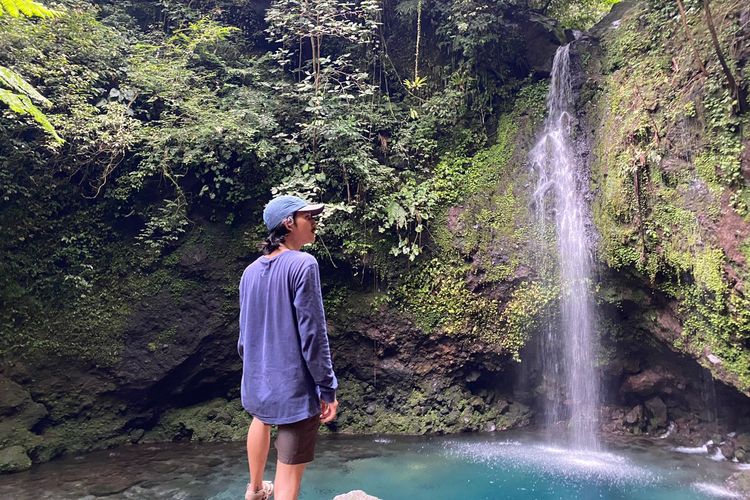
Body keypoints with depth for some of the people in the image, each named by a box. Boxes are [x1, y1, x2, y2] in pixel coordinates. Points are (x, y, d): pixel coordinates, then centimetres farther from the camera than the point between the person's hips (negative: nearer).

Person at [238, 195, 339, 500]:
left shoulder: (251, 271, 4)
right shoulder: (303, 264, -17)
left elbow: (245, 329, 14)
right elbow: (313, 334, -18)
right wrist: (327, 389, -12)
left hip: (257, 380, 8)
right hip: (295, 388, -8)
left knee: (262, 417, 38)